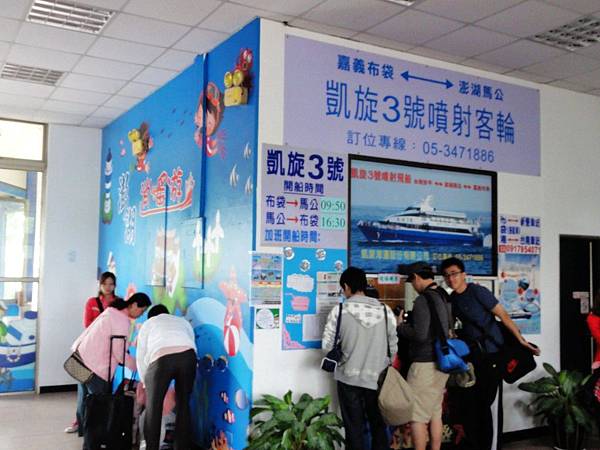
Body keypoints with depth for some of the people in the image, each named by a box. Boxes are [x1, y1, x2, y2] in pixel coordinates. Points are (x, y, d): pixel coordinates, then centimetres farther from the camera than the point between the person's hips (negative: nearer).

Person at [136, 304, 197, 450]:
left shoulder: (148, 324, 35)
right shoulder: (182, 321, 40)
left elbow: (141, 357, 30)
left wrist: (145, 383, 41)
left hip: (161, 358, -2)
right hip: (187, 355, 2)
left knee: (153, 409, 12)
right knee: (183, 405, 16)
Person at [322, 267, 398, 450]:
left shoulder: (339, 311, -9)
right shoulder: (385, 311, -3)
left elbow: (327, 346, -7)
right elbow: (393, 347, 2)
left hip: (349, 378, -2)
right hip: (378, 378, 2)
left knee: (354, 429, 10)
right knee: (379, 427, 16)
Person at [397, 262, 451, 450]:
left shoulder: (423, 300, -16)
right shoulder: (444, 297, 9)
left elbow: (420, 335, -22)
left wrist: (400, 326, -5)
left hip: (425, 364, -9)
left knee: (417, 415, -1)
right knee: (435, 412, 16)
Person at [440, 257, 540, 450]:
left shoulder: (478, 291, -11)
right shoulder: (451, 299, 9)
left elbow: (503, 315, -13)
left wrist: (521, 339, -18)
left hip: (491, 354, -6)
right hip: (471, 354, 7)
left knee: (488, 403, -2)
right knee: (469, 401, 9)